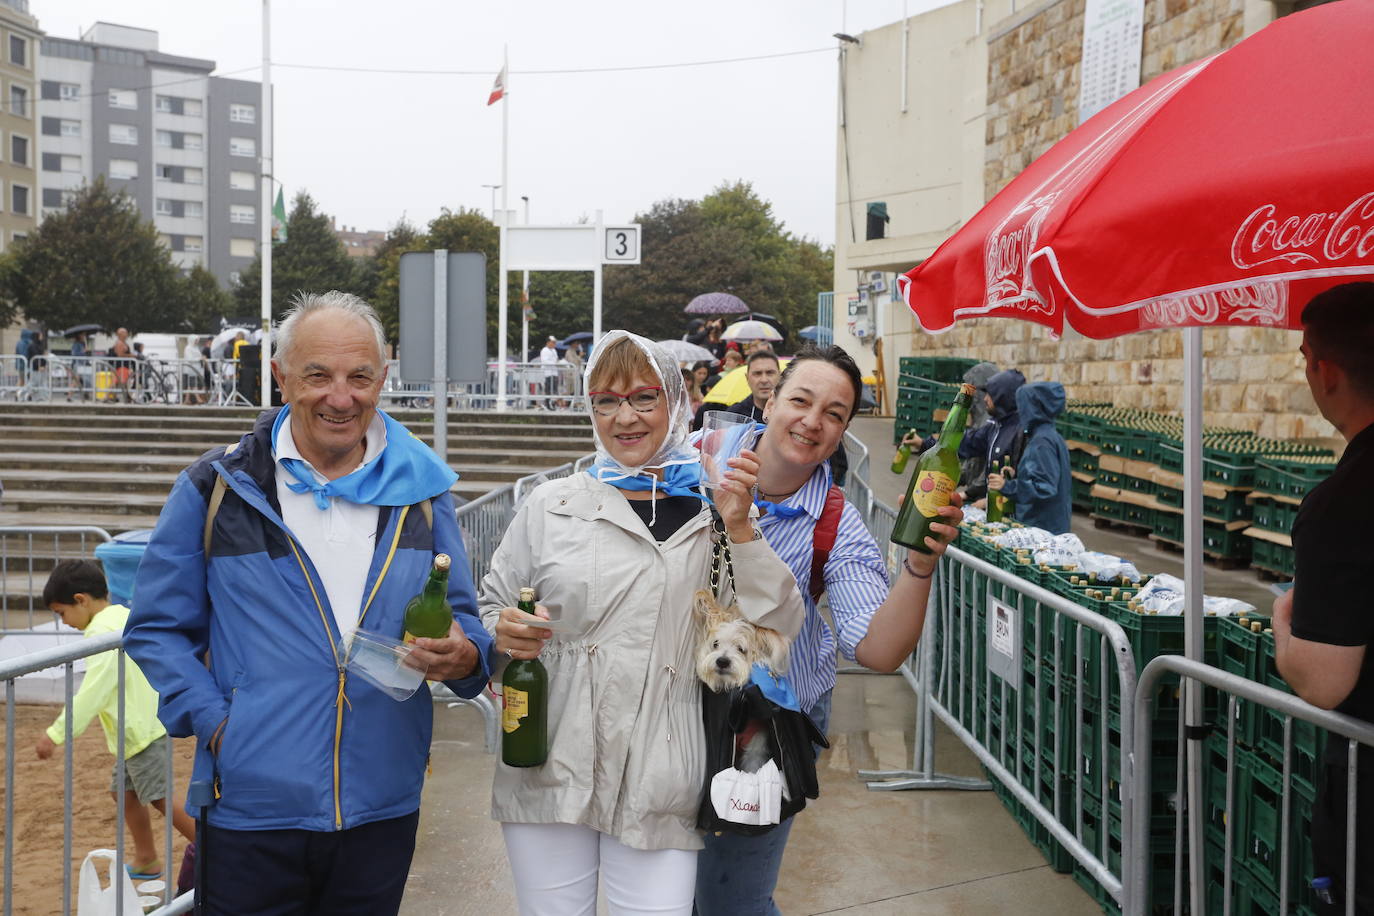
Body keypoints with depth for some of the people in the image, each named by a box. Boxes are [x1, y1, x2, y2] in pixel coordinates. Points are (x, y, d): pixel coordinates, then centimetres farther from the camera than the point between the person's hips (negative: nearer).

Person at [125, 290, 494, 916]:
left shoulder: (420, 490, 4)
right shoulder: (216, 487, -3)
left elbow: (459, 620, 9)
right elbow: (157, 628, 2)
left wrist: (463, 657, -14)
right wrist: (214, 722, -12)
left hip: (383, 811, 3)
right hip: (251, 811, -2)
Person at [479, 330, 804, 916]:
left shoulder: (714, 512, 3)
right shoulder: (551, 506, 4)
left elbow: (779, 630, -4)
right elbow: (490, 610, 12)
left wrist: (739, 528, -15)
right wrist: (503, 637, -10)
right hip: (548, 773, 1)